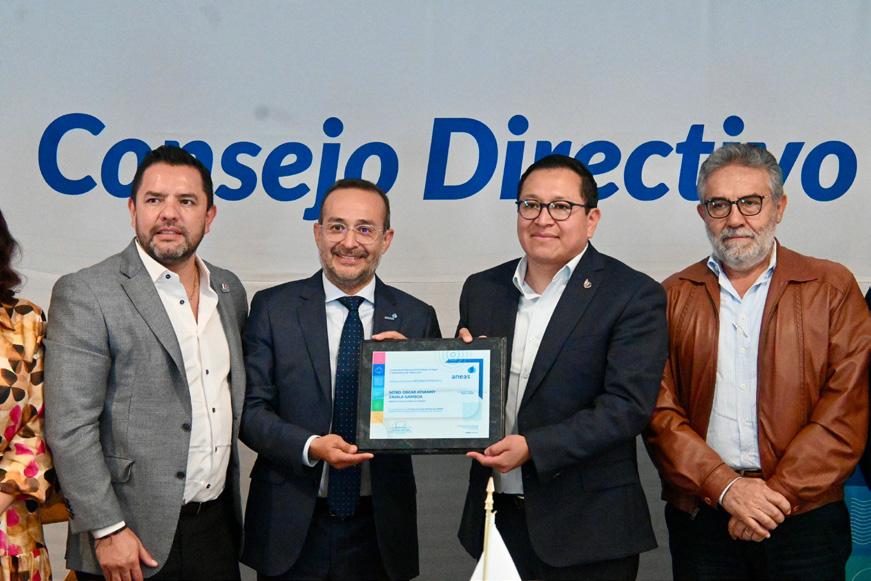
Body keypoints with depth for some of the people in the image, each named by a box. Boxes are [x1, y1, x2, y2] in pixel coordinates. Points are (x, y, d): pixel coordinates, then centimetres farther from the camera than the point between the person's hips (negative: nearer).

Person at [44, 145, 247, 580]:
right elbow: (69, 428, -14)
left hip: (218, 528, 5)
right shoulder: (85, 294, -10)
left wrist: (229, 499, 13)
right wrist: (107, 530, -15)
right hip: (135, 542, -5)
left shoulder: (230, 289, 8)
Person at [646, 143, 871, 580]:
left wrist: (774, 495, -11)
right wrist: (725, 487, -11)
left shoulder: (834, 289, 2)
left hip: (804, 516, -1)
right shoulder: (674, 297, 6)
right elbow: (659, 412, 0)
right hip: (699, 515, 1)